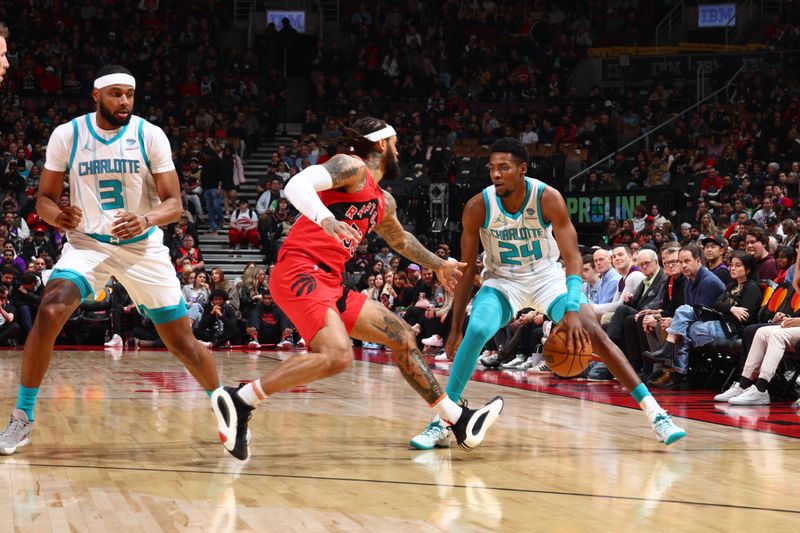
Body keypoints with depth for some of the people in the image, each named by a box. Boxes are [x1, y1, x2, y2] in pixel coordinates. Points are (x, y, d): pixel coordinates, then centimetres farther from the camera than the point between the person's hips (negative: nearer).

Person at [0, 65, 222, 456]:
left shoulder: (150, 135, -10)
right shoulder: (66, 135, -8)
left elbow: (174, 203, -11)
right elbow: (44, 197, -1)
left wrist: (146, 220, -33)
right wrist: (58, 216, -25)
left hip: (143, 248, 0)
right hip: (87, 243, 0)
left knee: (181, 341, 2)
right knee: (49, 313, -24)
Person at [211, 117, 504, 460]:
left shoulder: (383, 202, 23)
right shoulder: (352, 166, -4)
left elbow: (400, 240, 45)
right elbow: (296, 185, -22)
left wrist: (438, 265, 52)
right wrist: (325, 219, -39)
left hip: (329, 283, 10)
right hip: (298, 271, -10)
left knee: (402, 337, 12)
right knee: (337, 355, -29)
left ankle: (460, 422, 20)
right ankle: (238, 401, -21)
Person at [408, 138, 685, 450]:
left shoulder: (548, 198, -24)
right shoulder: (478, 207, -20)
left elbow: (572, 257, -25)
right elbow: (467, 269, -11)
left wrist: (572, 310, -39)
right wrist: (455, 327, -10)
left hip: (547, 276, 0)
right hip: (502, 280, 0)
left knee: (594, 334, -13)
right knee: (475, 332, -27)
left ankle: (655, 413, -7)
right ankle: (441, 423, -18)